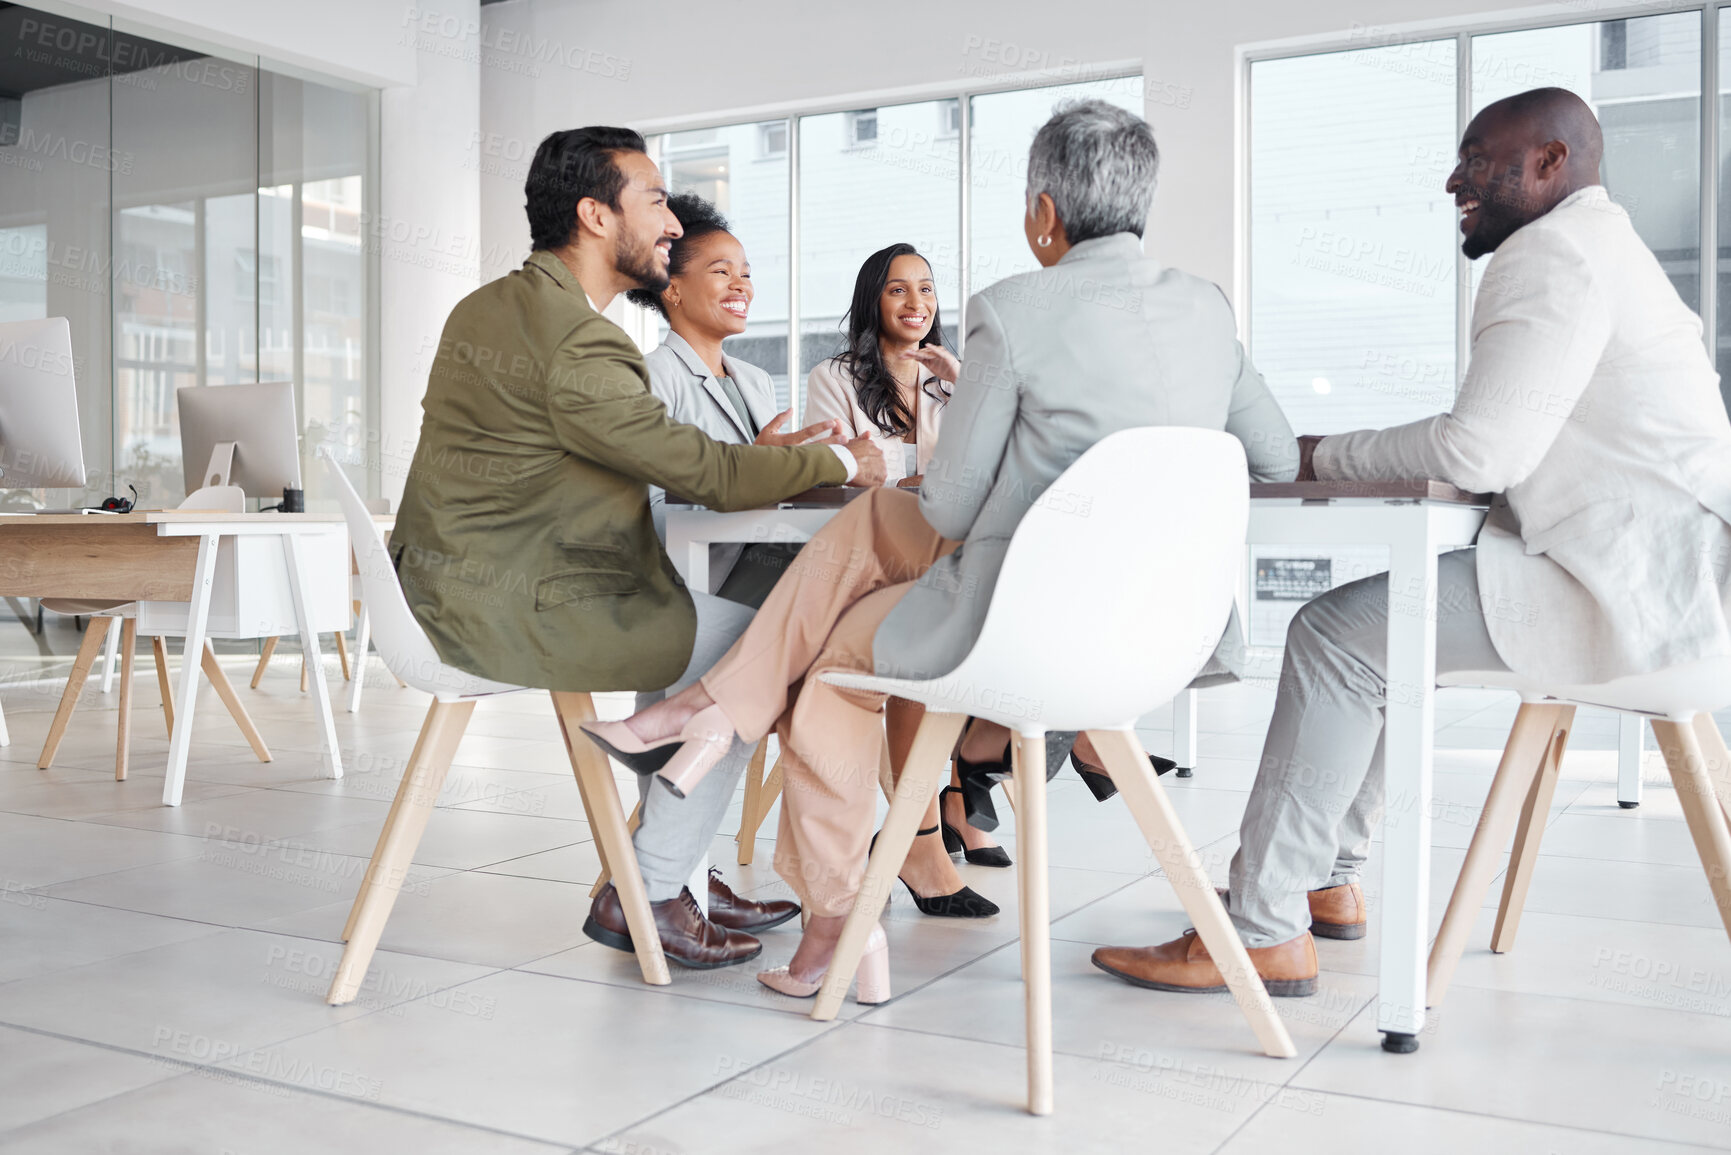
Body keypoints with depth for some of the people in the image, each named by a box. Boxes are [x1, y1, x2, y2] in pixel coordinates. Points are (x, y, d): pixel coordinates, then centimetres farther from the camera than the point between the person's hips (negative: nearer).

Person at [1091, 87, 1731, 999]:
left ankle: (1263, 928, -11)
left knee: (1338, 634, -15)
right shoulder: (1604, 248, 23)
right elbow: (1516, 449, 20)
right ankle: (1328, 879, 20)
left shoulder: (1552, 254, -12)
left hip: (1634, 582, -11)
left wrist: (1329, 457, -8)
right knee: (1382, 619, 19)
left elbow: (1482, 449, -23)